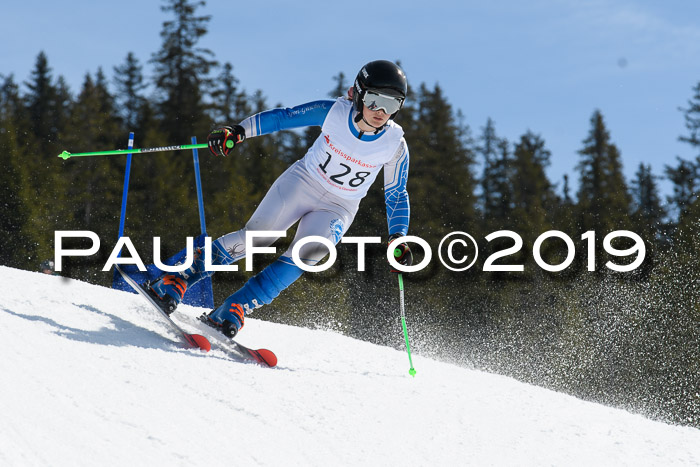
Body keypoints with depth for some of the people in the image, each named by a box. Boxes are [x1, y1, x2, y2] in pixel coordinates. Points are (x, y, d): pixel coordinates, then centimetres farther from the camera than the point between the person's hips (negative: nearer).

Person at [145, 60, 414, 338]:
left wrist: (398, 239, -13)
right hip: (302, 182, 0)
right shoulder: (333, 112, -17)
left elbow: (397, 195, -2)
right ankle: (175, 280, -10)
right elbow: (282, 117, -7)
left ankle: (233, 311, -26)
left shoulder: (395, 145, -15)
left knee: (305, 255, -24)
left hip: (338, 209, 0)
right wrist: (238, 132, -18)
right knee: (255, 238, -16)